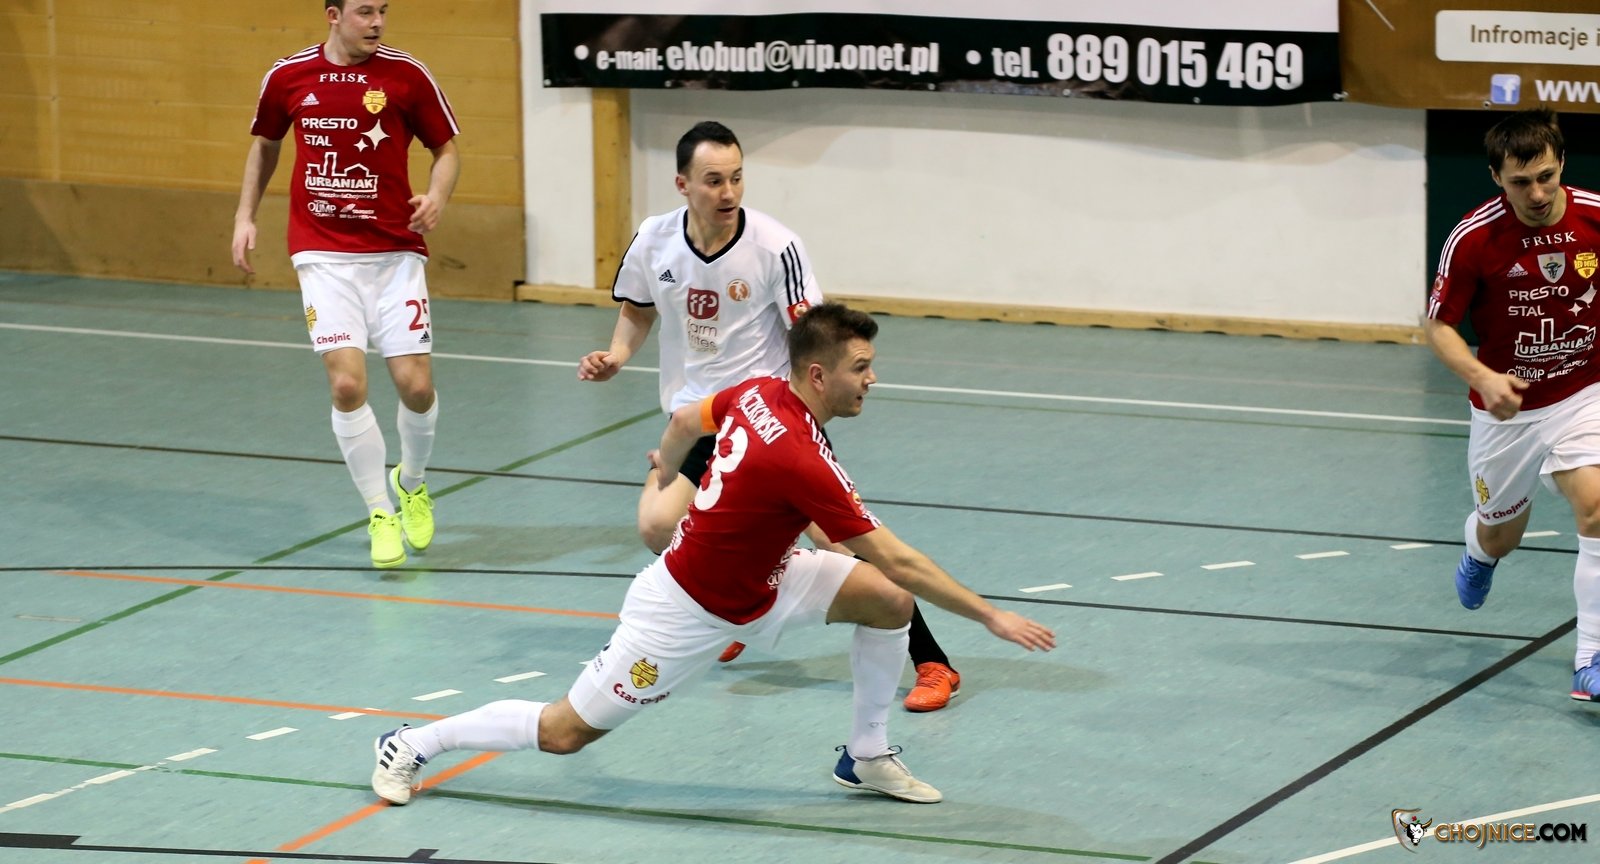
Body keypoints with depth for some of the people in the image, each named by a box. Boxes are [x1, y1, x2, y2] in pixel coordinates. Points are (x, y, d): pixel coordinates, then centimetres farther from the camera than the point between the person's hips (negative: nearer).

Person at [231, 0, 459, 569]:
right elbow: (265, 145, 19)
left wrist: (437, 196, -14)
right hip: (324, 255, 0)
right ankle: (380, 515, 3)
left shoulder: (406, 75, -4)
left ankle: (412, 484, 27)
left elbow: (445, 149, 5)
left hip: (394, 252, 0)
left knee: (416, 384, -5)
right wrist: (245, 215, 14)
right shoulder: (288, 77, 1)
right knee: (347, 382, -13)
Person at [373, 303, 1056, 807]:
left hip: (757, 581, 9)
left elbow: (686, 420, 12)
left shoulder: (758, 393, -9)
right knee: (564, 732, 3)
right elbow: (898, 560, -31)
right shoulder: (802, 463, -35)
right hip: (690, 609, -9)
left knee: (888, 601, -2)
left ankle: (866, 757, 14)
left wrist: (668, 462, 35)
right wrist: (991, 616, -25)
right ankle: (412, 744, 21)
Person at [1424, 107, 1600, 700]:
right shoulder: (1474, 239, -20)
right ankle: (1478, 552, 59)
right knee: (1500, 536, 18)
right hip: (1507, 406, 0)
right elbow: (1439, 325, -11)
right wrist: (1483, 378, -27)